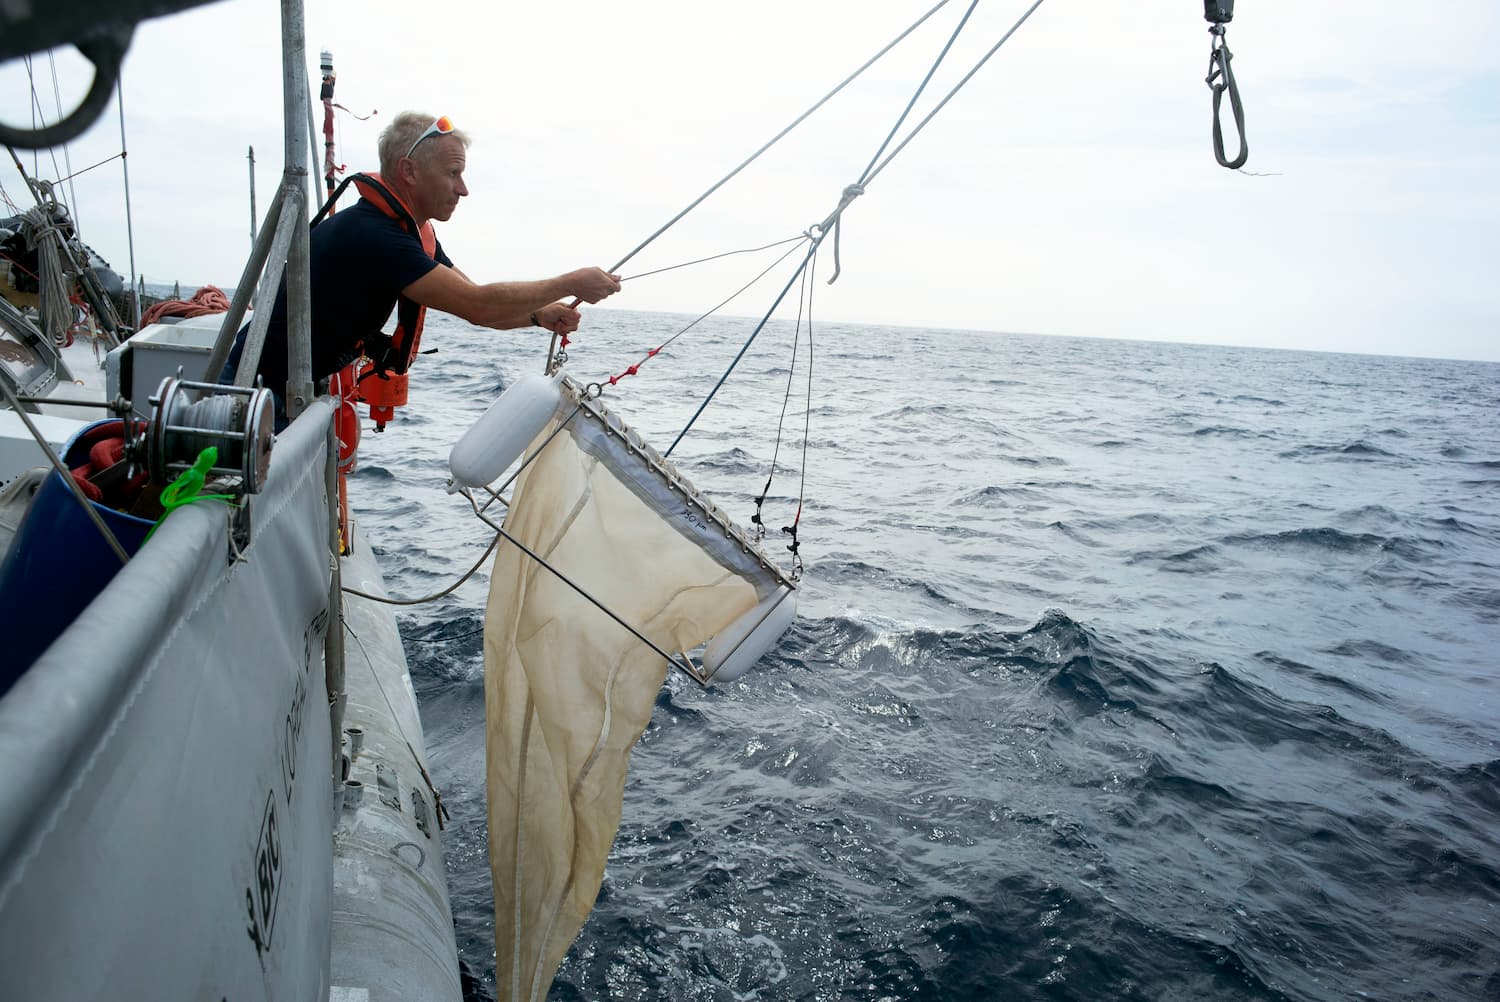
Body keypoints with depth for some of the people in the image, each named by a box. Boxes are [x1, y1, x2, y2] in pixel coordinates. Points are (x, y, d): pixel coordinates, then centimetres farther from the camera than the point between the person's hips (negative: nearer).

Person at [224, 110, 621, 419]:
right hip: (261, 388, -9)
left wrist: (538, 316, -12)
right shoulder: (369, 235, -27)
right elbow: (476, 305, -29)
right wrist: (571, 283, -22)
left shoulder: (416, 233, 5)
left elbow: (476, 304, 8)